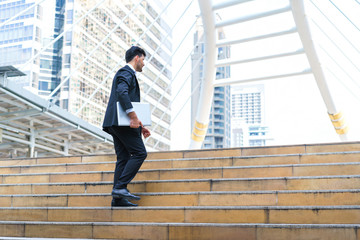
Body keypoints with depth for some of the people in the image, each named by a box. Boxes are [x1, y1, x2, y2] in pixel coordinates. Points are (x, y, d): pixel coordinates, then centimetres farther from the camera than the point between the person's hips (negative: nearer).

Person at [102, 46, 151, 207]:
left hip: (116, 124, 10)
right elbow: (122, 92, -23)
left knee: (123, 158, 5)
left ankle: (118, 198, 2)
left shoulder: (127, 73, 30)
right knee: (139, 153, -10)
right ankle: (120, 186, -14)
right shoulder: (126, 72, -2)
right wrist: (133, 117, -27)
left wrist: (140, 126, 24)